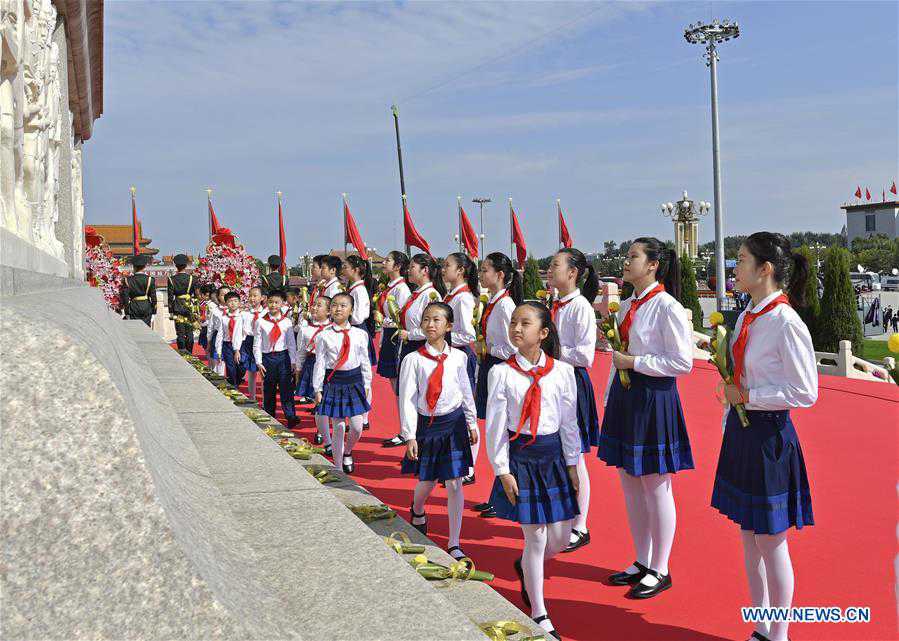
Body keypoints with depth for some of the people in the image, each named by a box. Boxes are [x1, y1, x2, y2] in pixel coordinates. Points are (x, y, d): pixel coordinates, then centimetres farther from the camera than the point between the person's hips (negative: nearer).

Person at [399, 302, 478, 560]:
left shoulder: (458, 357, -2)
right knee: (427, 481, 11)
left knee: (454, 484, 1)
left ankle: (454, 544, 11)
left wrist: (472, 424, 14)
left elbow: (466, 391, 9)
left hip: (454, 423, 1)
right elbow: (407, 399, -8)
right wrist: (410, 436, -11)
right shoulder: (413, 360, -8)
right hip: (426, 424, -1)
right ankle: (417, 510, 48)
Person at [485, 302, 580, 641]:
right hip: (520, 457, -3)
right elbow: (496, 426, -6)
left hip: (553, 455, 3)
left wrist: (572, 465, 6)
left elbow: (569, 422, 4)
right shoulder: (501, 373, -9)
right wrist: (503, 471, -8)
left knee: (560, 539, 9)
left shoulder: (562, 371, -3)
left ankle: (525, 567, 43)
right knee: (535, 538, 1)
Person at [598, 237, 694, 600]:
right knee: (630, 485, 14)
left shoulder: (667, 308, -13)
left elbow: (683, 363, -16)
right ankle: (642, 563, 29)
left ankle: (659, 571, 17)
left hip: (654, 399, -8)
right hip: (624, 397, 8)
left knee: (655, 487, 2)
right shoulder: (627, 306, 11)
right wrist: (610, 400, 16)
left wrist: (634, 362, -17)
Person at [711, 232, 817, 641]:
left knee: (771, 542, 5)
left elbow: (805, 393, -18)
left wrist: (747, 397, -16)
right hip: (741, 432, 9)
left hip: (769, 436, -8)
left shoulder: (785, 323, -18)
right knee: (749, 538, 17)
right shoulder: (746, 318, 7)